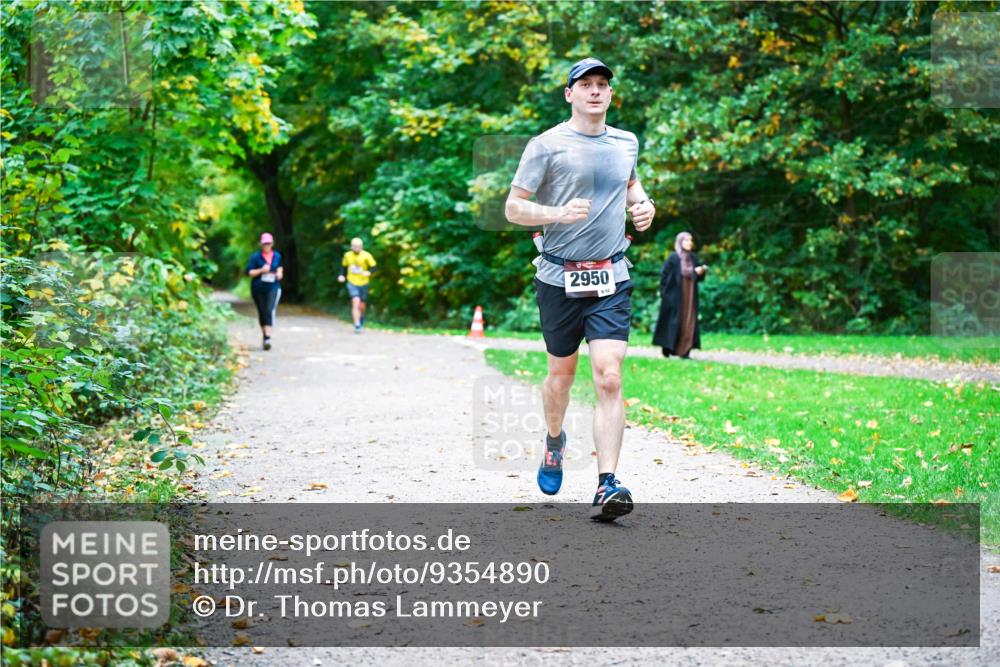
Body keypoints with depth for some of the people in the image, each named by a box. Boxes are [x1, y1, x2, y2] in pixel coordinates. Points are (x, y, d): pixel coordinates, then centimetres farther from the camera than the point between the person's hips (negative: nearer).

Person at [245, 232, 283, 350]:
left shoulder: (277, 256, 7)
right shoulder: (256, 256, -3)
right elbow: (249, 272, -6)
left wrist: (280, 272, 6)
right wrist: (261, 270, -18)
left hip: (273, 288, 0)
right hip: (258, 289, 0)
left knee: (270, 311, -17)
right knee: (262, 313, 9)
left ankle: (268, 338, -25)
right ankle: (264, 335, 28)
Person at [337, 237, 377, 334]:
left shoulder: (366, 256, -6)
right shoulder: (347, 255, 2)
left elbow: (373, 267, -4)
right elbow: (344, 266, 16)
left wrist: (369, 272, -25)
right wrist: (342, 275, -1)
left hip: (363, 283, 0)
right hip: (352, 283, 0)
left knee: (362, 306, 9)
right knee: (356, 302, -19)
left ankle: (361, 318, 42)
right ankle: (357, 325, -19)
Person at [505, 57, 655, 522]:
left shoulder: (626, 143, 10)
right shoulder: (547, 145, -4)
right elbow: (513, 208, -5)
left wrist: (642, 204, 10)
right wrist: (559, 213, -21)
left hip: (611, 278, 2)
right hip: (559, 278, -2)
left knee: (609, 378, -12)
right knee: (561, 372, 13)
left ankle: (606, 487, -14)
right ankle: (554, 441, 44)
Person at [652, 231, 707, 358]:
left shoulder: (693, 258, 8)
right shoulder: (673, 258, -7)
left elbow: (698, 278, 13)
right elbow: (664, 274, -7)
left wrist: (700, 272, -8)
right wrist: (664, 292, -10)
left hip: (690, 297, 5)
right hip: (675, 297, -5)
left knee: (689, 322, 1)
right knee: (673, 321, -3)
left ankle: (684, 351, 4)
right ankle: (667, 348, 7)